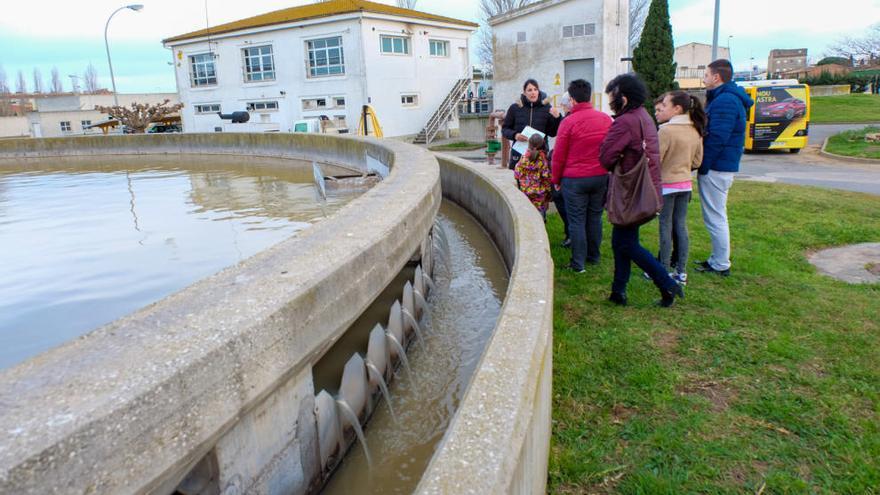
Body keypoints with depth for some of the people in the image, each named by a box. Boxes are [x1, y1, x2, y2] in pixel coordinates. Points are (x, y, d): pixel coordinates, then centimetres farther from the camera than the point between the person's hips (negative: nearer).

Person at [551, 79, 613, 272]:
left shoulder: (568, 122, -11)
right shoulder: (606, 119, 1)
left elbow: (558, 156, -6)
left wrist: (556, 179, 5)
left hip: (574, 179, -4)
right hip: (601, 177, 4)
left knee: (576, 221, 3)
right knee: (595, 218, 14)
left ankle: (578, 263, 7)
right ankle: (593, 257, 26)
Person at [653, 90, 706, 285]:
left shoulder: (666, 130, -18)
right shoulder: (695, 131, 5)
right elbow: (697, 161, 11)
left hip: (666, 185, -7)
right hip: (685, 184, 7)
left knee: (665, 227, 2)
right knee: (681, 227, 11)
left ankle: (664, 272, 9)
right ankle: (681, 271, 16)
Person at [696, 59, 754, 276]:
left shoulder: (724, 101, -17)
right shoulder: (729, 98, 17)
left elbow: (717, 139, -23)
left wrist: (702, 167, -17)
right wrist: (703, 166, 15)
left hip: (716, 169, -11)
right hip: (724, 166, 11)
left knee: (715, 218, -3)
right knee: (716, 217, 18)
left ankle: (721, 265, 6)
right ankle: (718, 259, 28)